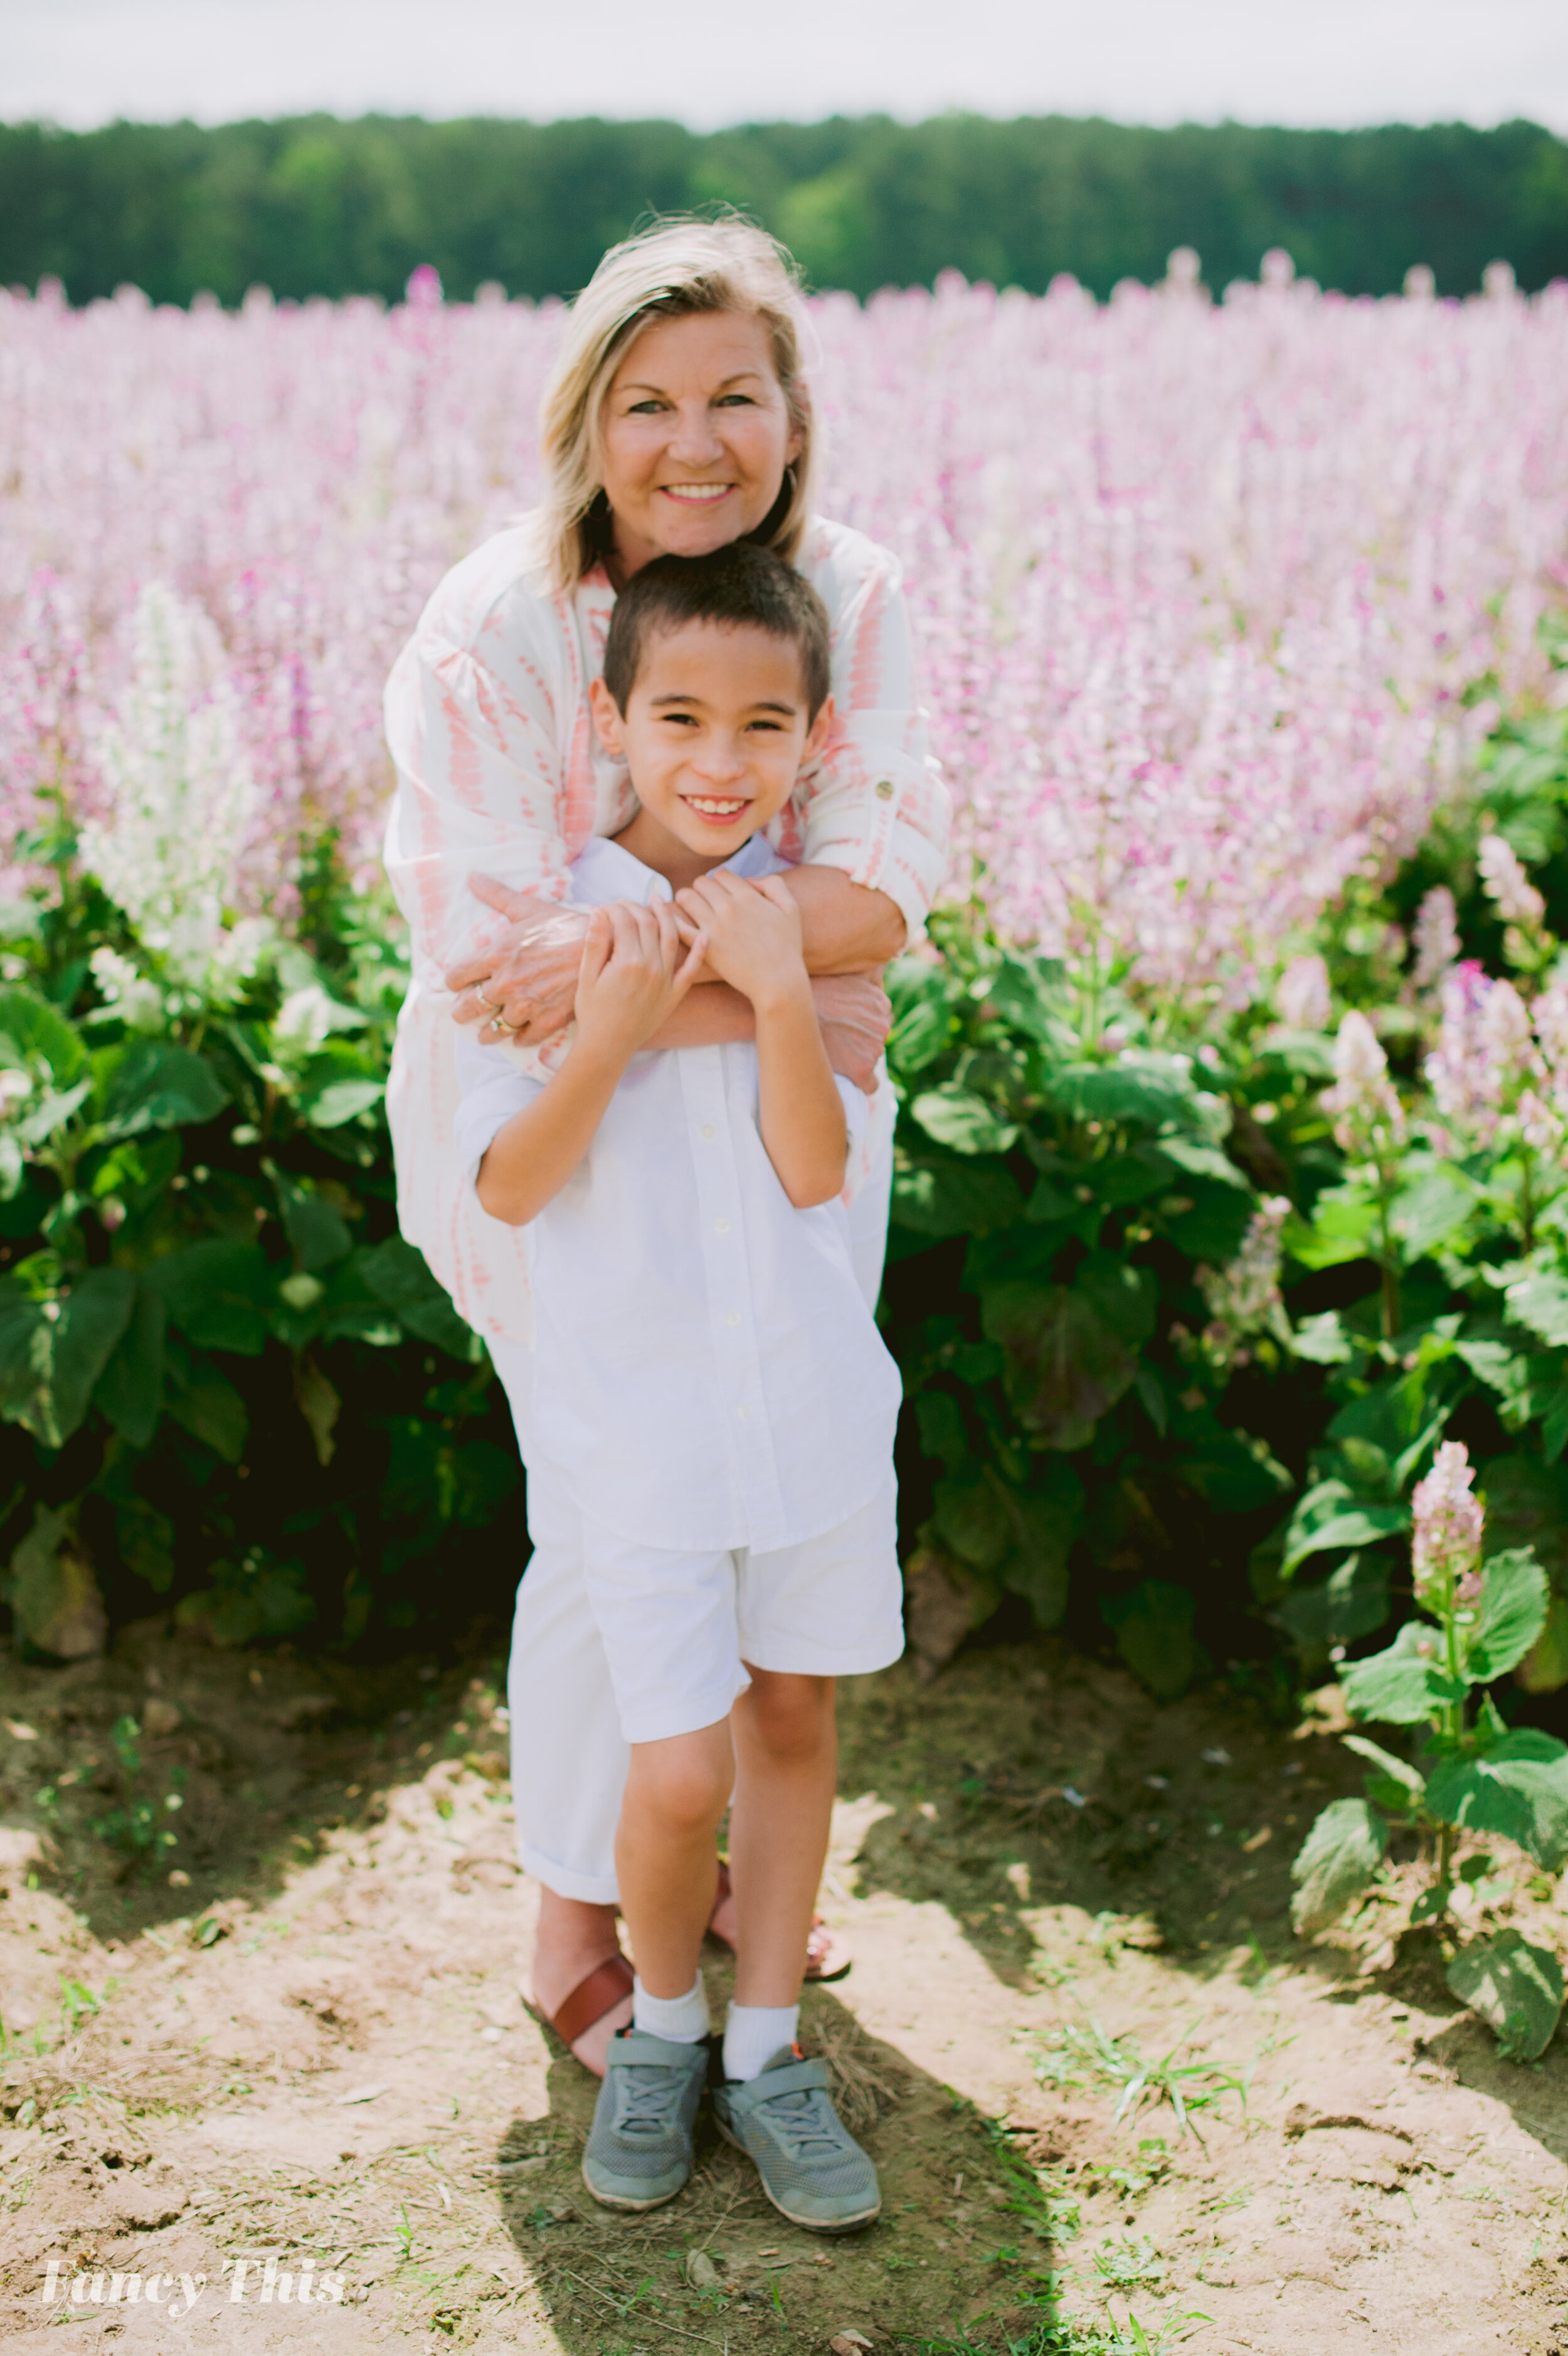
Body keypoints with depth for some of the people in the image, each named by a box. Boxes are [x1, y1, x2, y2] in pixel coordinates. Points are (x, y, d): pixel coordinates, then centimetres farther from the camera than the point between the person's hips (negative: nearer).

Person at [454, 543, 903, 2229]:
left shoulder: (800, 916, -1)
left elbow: (816, 1171, -9)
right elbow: (509, 1188, -11)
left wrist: (779, 995, -23)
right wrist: (612, 1031, -25)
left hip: (810, 1393, 3)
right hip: (632, 1413, -3)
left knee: (792, 1714, 12)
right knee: (678, 1769, -5)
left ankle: (766, 2053, 29)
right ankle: (662, 2025, 24)